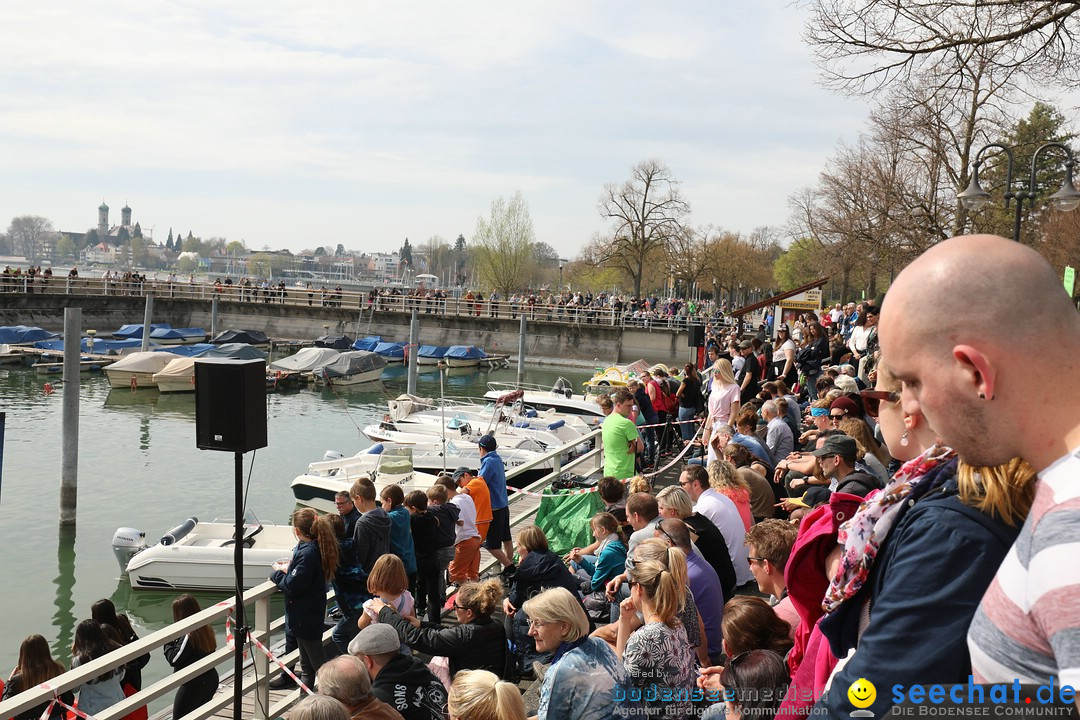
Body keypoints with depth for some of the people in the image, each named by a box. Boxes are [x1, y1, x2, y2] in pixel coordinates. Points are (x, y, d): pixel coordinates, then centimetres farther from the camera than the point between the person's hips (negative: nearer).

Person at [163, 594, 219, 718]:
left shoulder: (188, 636, -23)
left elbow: (173, 659, -19)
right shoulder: (206, 629, 2)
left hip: (193, 685, -8)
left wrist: (168, 643, -5)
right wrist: (174, 641, 4)